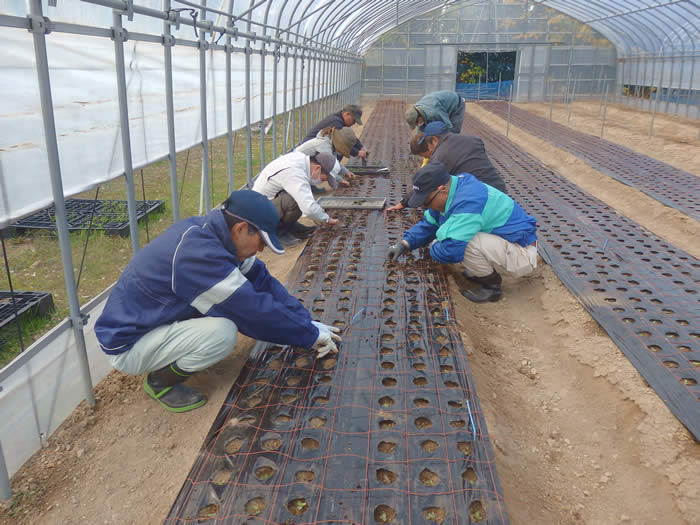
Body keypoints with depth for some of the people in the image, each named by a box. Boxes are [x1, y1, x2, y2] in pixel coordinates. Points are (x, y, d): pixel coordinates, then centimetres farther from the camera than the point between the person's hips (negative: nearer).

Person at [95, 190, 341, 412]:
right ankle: (161, 380, -1)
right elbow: (254, 310, -28)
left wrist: (307, 322, -2)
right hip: (127, 345, -9)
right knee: (223, 332, -28)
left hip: (151, 320, 9)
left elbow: (262, 280, 1)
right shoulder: (198, 253, -32)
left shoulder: (206, 230, -4)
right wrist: (310, 336, -16)